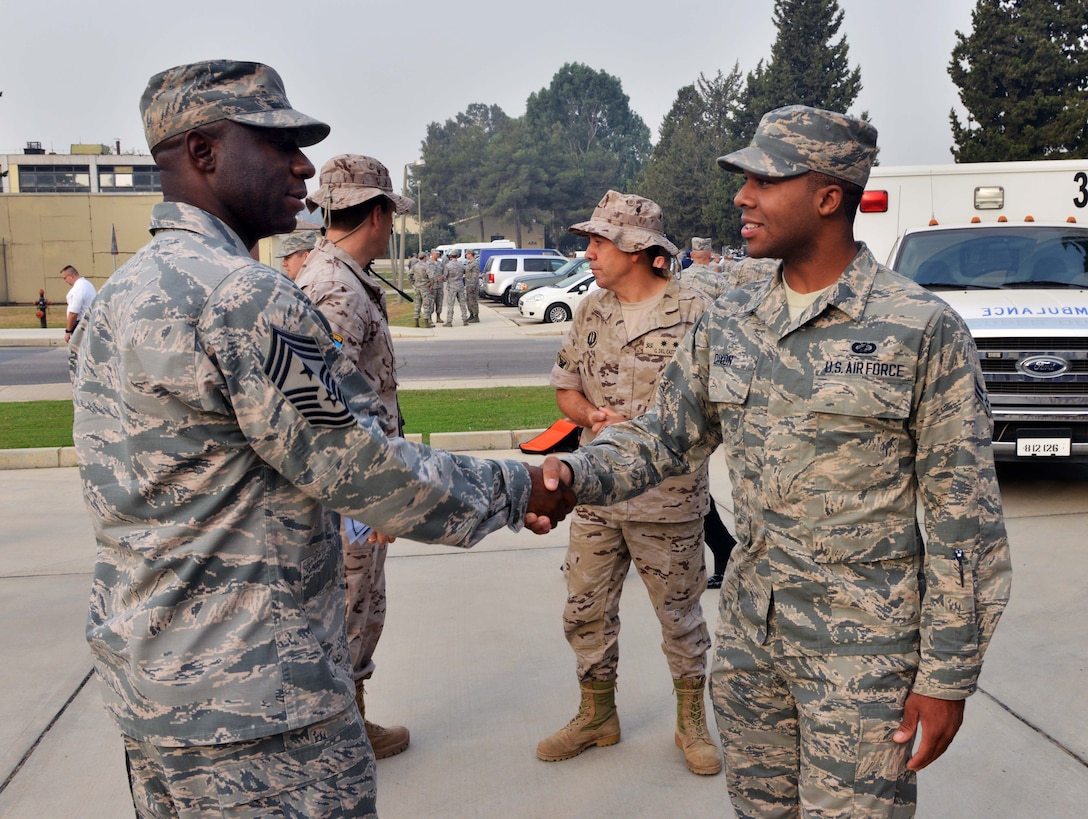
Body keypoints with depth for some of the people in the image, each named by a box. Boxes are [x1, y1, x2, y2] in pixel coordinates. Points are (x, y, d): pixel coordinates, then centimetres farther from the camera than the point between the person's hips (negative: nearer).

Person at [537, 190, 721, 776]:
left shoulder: (692, 311, -10)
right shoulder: (590, 311, 7)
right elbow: (566, 388, 12)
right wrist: (594, 416, -10)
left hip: (667, 499, -5)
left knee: (680, 615, 11)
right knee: (585, 612, 13)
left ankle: (692, 723, 30)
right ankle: (596, 716, 33)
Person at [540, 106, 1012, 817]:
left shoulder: (924, 329, -12)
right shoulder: (728, 323, 3)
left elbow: (963, 514, -10)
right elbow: (667, 434, 9)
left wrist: (949, 673, -11)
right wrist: (577, 473, -11)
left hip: (861, 647, -5)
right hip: (748, 630, 5)